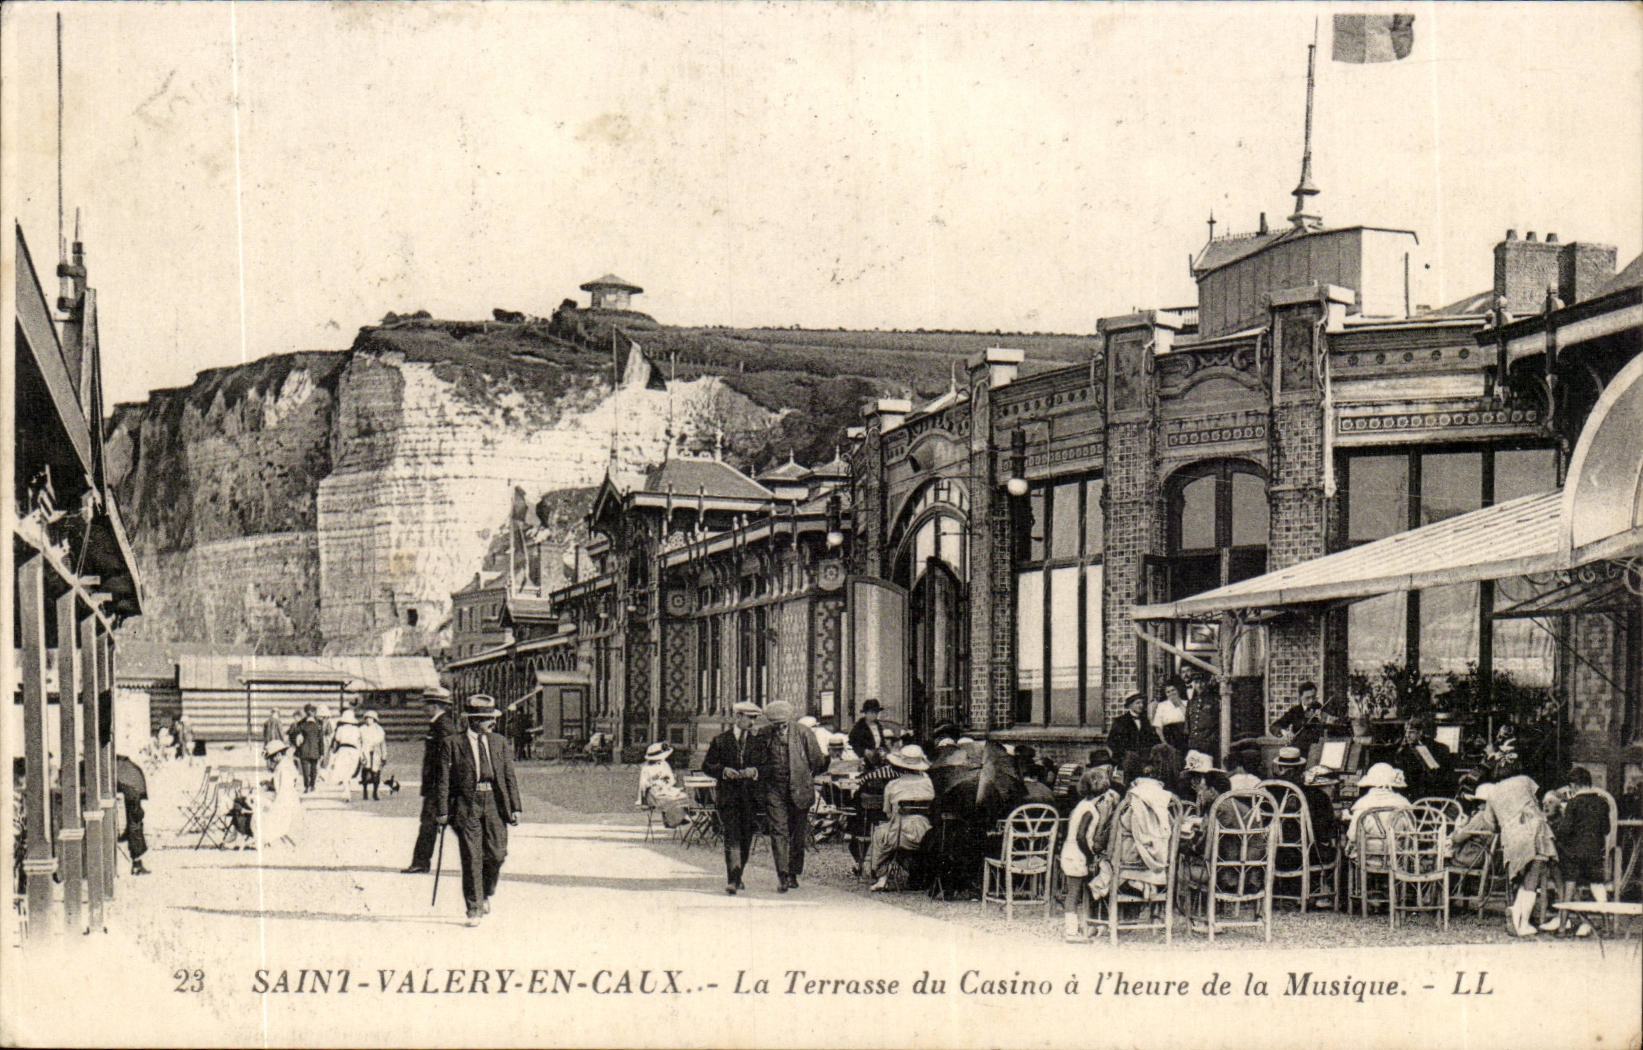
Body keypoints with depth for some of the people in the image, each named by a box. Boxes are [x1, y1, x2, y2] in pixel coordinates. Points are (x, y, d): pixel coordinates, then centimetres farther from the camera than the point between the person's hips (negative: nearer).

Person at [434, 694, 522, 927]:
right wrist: (442, 811, -5)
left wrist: (514, 807, 6)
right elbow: (443, 779, -1)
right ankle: (474, 909, 5)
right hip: (467, 805, -3)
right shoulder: (452, 744, -1)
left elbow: (510, 776, 11)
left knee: (496, 854, 0)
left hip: (495, 803, 3)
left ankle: (486, 894, 28)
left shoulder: (500, 742, 11)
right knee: (471, 859, -3)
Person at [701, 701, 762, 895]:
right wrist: (723, 771, -12)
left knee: (746, 838, 7)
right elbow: (707, 766, 6)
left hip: (750, 796, 3)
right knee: (732, 837, -13)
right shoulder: (720, 741, 5)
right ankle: (732, 881, -17)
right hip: (727, 795, -3)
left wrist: (754, 772, -10)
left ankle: (737, 877, 24)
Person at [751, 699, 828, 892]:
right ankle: (782, 877, -13)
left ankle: (793, 874, 21)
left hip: (799, 789, 0)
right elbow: (756, 762, 12)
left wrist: (804, 775, 8)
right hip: (774, 791, 0)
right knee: (778, 832, -10)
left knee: (798, 835, 7)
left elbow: (818, 761, 5)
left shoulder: (803, 734, -3)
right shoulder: (763, 736, 1)